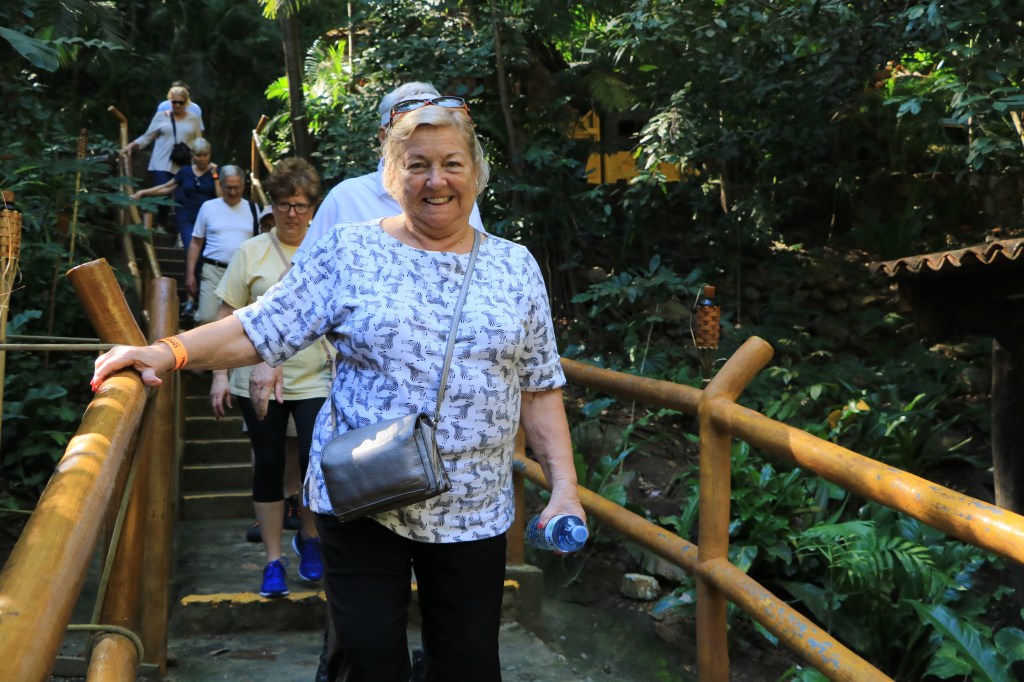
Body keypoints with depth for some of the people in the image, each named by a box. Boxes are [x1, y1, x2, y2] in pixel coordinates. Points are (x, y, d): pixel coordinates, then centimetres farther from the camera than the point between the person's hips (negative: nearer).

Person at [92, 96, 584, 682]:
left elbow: (540, 388, 6)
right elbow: (260, 330, -5)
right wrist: (170, 351, -21)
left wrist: (565, 486, 0)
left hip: (473, 511, 2)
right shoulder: (349, 253, -2)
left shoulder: (515, 267, 5)